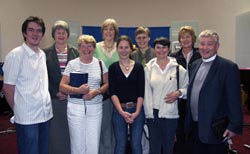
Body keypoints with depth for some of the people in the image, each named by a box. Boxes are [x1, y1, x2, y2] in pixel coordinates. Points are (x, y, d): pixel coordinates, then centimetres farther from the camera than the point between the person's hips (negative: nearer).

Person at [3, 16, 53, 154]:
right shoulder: (15, 55, -11)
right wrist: (18, 110, 0)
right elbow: (8, 88, -8)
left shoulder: (42, 55, 9)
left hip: (46, 114, 6)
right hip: (27, 118, -6)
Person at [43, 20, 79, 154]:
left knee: (70, 131, 6)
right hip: (54, 98, 0)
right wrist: (55, 93, -8)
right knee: (55, 132, 6)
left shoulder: (75, 52, 5)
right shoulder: (46, 53, 2)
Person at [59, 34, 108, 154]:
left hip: (95, 107, 1)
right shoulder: (72, 64, 1)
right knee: (77, 144, 5)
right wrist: (78, 90, -17)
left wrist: (96, 92, -10)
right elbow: (62, 87, -1)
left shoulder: (100, 63, 7)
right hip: (75, 107, -1)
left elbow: (106, 84, 9)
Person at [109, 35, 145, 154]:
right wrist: (122, 112, -13)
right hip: (119, 110, 0)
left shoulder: (139, 67, 3)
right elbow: (112, 92, -3)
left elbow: (141, 92, -1)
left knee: (136, 144, 4)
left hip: (137, 110, 0)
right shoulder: (113, 67, 3)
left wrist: (136, 112, -10)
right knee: (120, 144, 6)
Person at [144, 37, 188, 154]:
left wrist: (179, 93, -14)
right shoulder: (148, 68, 2)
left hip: (170, 113, 0)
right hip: (153, 113, 1)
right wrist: (149, 112, -5)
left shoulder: (177, 68, -1)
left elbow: (187, 87, 7)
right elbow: (146, 92, 0)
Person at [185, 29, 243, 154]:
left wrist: (234, 127, -15)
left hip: (214, 129, -6)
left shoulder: (228, 67, -11)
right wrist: (189, 122, 13)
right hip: (195, 127, 6)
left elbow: (234, 100, -13)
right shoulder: (195, 65, 9)